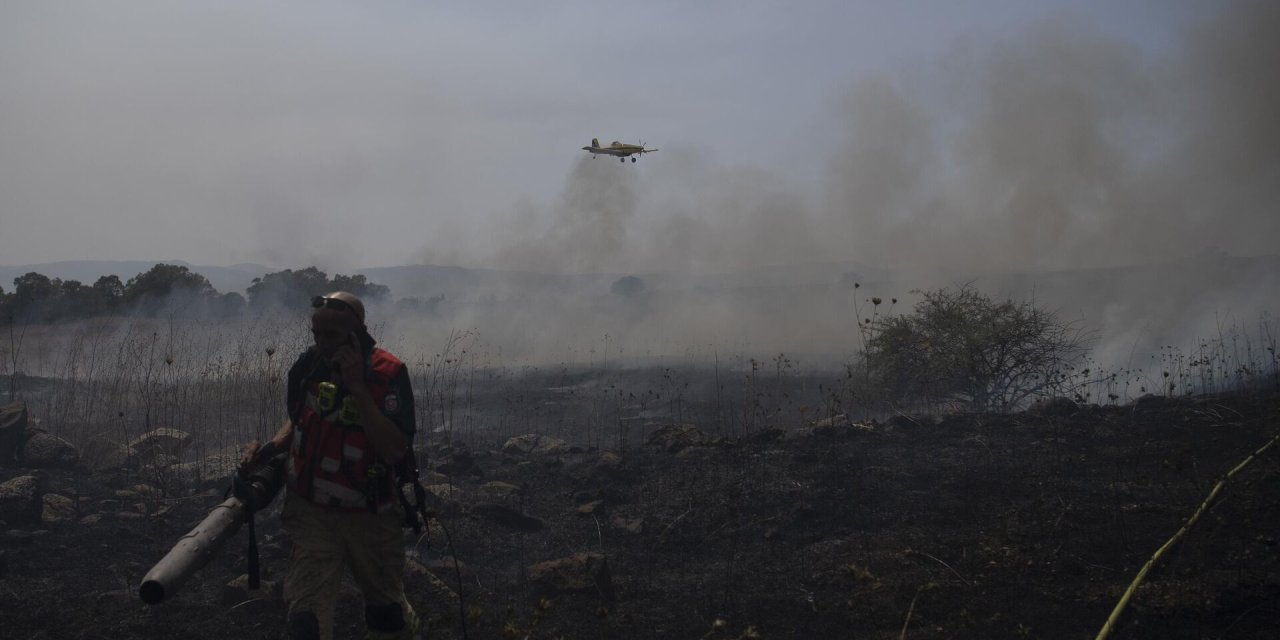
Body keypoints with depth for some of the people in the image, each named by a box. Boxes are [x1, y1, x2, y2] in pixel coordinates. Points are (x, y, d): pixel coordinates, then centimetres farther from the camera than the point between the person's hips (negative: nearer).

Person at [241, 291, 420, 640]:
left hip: (371, 516, -2)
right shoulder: (308, 365, -3)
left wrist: (356, 386, -29)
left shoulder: (389, 374, -16)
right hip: (312, 512, 2)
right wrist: (271, 447, -4)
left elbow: (394, 450, -27)